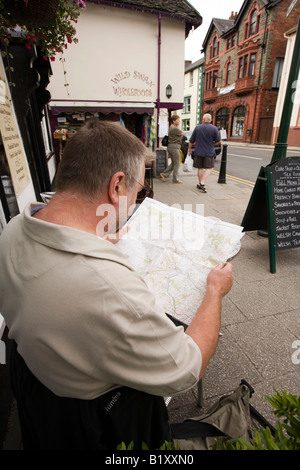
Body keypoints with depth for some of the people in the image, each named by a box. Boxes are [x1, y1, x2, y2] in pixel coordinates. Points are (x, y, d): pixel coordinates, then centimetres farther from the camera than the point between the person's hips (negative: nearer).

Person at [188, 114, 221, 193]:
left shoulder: (197, 128, 0)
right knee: (209, 168, 2)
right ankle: (202, 183, -13)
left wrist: (189, 148, 20)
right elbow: (218, 140, 1)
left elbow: (191, 140, 5)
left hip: (199, 151, 3)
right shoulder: (214, 128, -6)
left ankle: (200, 184, 19)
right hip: (209, 152, -2)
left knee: (200, 168, 13)